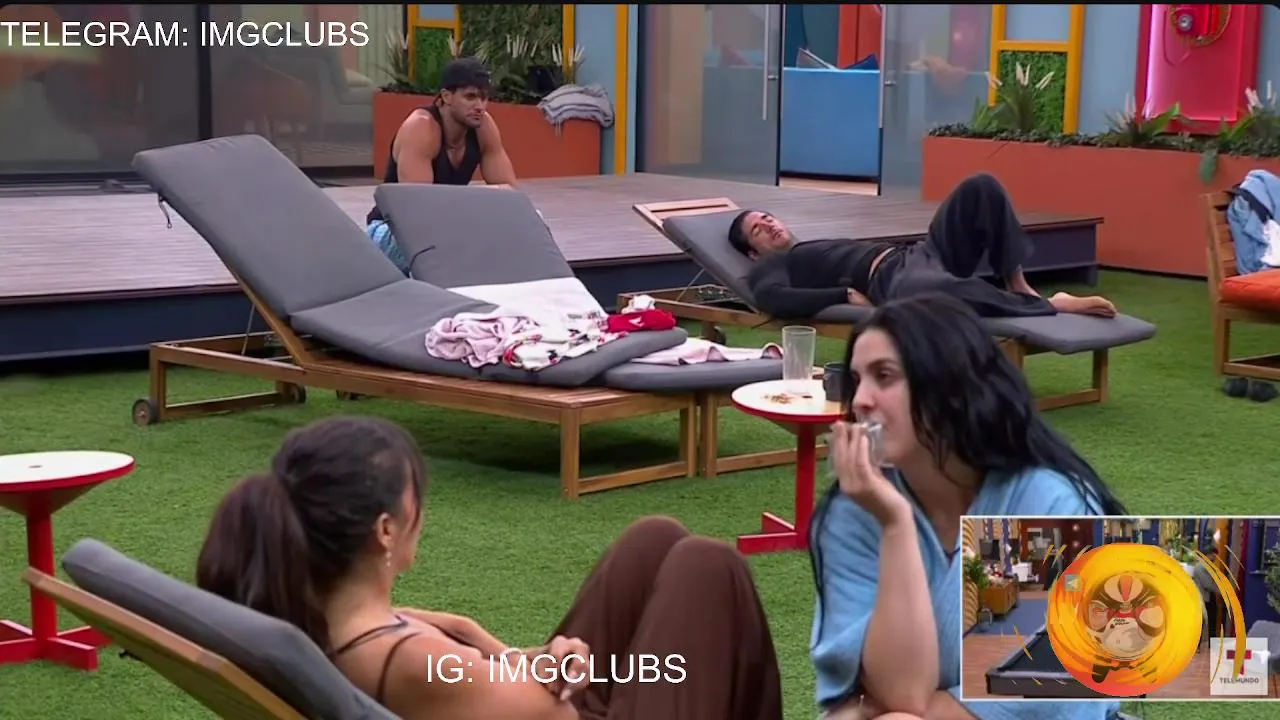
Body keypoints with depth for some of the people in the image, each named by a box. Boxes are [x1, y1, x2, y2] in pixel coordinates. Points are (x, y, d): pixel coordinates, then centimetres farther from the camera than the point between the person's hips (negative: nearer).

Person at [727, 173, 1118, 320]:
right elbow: (773, 300, -10)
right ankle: (1052, 305, -31)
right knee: (943, 289, -45)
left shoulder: (819, 247, 40)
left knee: (981, 187, -5)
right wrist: (848, 295, -13)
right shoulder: (770, 268, 15)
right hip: (889, 278, -9)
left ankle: (1018, 286, -8)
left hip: (915, 253, 9)